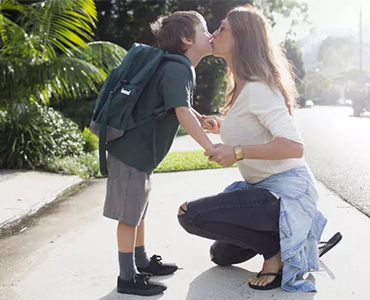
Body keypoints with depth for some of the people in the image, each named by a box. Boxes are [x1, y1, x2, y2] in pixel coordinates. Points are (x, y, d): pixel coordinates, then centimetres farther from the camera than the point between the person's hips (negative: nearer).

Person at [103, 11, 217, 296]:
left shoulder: (177, 69, 12)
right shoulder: (177, 70, -20)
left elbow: (181, 106, 28)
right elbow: (182, 112, -32)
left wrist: (202, 119, 11)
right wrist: (210, 146, -35)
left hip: (140, 151, 10)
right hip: (131, 151, -10)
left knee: (138, 211, 20)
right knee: (129, 215, -1)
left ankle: (142, 262, 35)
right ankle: (127, 278, 9)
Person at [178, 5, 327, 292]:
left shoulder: (257, 88, -20)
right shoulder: (242, 87, 10)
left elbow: (294, 147, -28)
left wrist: (238, 152, -30)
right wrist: (223, 127, 9)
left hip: (286, 190, -10)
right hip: (264, 187, 10)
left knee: (190, 214, -20)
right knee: (221, 255, 21)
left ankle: (276, 248, -8)